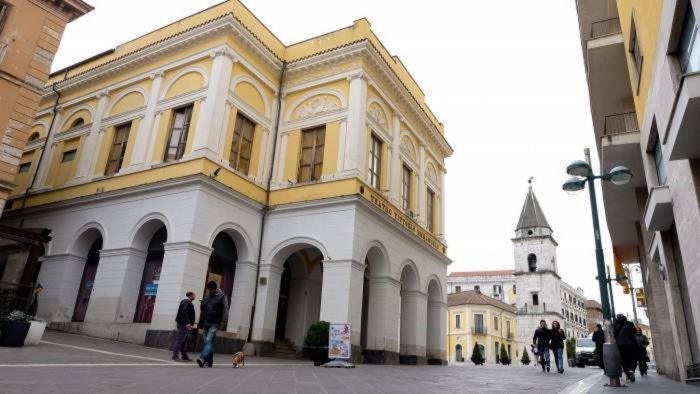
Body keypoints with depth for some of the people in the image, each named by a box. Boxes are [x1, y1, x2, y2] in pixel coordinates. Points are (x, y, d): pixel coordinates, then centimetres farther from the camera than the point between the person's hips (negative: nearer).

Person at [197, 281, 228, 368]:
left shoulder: (222, 297, -2)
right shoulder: (206, 297, 14)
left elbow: (225, 310, -5)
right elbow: (202, 308, 22)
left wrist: (222, 322, -11)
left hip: (215, 324, -6)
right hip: (206, 323, 6)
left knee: (209, 341, -18)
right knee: (207, 342, 7)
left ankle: (203, 358, -30)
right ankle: (209, 361, 15)